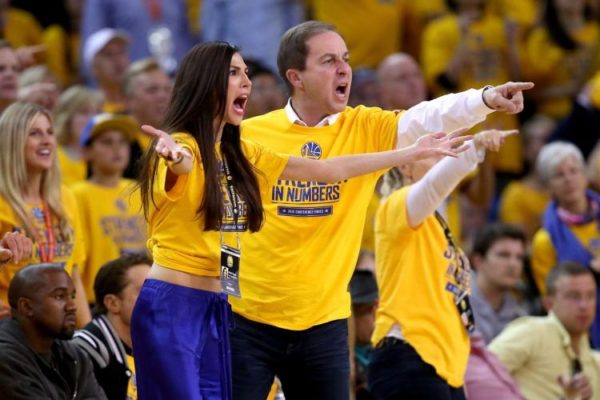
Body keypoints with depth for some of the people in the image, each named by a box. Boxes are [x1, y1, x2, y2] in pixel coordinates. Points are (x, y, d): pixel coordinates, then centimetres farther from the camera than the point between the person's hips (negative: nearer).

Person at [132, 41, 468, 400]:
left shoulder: (241, 154, 13)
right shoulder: (181, 146, -11)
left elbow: (328, 170, 17)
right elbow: (183, 163, -36)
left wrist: (415, 152, 16)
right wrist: (176, 157, -62)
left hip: (218, 311, 8)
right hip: (172, 307, -8)